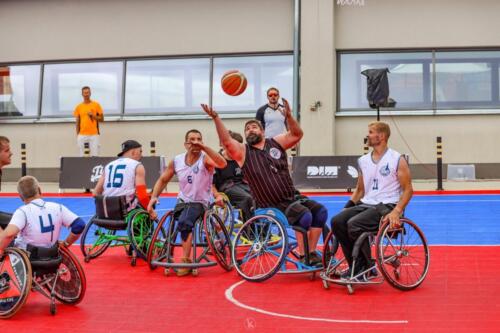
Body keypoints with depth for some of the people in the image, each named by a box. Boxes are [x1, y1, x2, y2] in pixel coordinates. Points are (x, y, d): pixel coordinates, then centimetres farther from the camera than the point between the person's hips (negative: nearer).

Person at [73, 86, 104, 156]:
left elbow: (102, 119, 5)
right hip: (82, 135, 1)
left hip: (94, 135, -1)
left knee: (94, 155, -2)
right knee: (82, 155, 3)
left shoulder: (96, 105, 2)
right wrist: (77, 135, 5)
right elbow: (77, 122, 9)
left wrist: (93, 116, -12)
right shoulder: (79, 107, 7)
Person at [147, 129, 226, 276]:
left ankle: (186, 261, -18)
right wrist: (153, 197, -4)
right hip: (182, 201, 4)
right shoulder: (176, 161, -1)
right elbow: (162, 180, 11)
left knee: (184, 222, -31)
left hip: (200, 202, -4)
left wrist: (204, 147, -42)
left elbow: (222, 163, -36)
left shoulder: (205, 159, -14)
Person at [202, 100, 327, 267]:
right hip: (272, 206, -5)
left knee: (320, 211, -11)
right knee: (304, 216, -27)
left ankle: (312, 253, 2)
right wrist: (216, 118, -28)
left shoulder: (276, 142, 10)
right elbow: (226, 141, -16)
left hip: (293, 197, 5)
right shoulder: (243, 151, 1)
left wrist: (289, 116, -20)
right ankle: (302, 256, -11)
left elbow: (297, 134, -1)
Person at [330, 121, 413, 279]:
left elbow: (408, 190, -5)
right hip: (366, 204, 6)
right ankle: (356, 266, -9)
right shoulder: (363, 161, 15)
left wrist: (397, 211, -20)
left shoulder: (397, 160, -3)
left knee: (354, 224, -29)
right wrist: (347, 207, 9)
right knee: (337, 221, -18)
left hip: (386, 206, -6)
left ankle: (366, 267, -11)